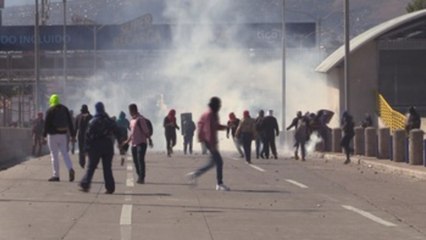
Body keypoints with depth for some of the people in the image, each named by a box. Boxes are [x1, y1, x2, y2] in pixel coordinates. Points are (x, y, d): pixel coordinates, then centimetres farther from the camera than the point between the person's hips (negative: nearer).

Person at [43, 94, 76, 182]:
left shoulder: (50, 110, -8)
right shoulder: (65, 109, 7)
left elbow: (46, 124, -10)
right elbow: (70, 122, 8)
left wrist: (44, 135, -4)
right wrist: (73, 134, 10)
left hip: (53, 135, -4)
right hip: (63, 134, 4)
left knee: (54, 155, 1)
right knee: (65, 153, 8)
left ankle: (55, 175, 2)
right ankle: (70, 169, -15)